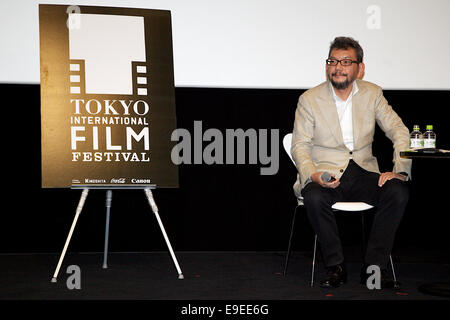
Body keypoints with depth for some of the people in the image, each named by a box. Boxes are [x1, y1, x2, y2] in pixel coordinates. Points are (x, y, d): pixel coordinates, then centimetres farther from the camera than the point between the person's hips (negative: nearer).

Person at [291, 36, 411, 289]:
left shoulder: (372, 94, 7)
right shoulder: (309, 100, 2)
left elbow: (400, 132, 3)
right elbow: (300, 146, -1)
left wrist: (400, 170, -14)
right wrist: (313, 175, -21)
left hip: (364, 173, 2)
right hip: (325, 173, -2)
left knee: (399, 192, -25)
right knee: (314, 198, -35)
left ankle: (374, 266, -14)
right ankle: (336, 266, -15)